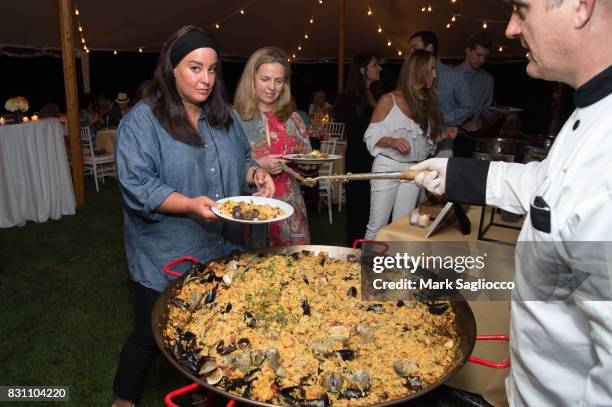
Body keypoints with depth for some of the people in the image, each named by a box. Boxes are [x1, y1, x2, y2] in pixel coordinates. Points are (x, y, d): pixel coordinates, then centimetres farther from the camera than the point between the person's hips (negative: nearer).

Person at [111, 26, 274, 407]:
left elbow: (240, 161, 15)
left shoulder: (223, 116, 8)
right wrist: (190, 205, -32)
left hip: (222, 252, 6)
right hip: (165, 260, -5)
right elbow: (137, 186, -19)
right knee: (153, 336, 11)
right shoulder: (142, 121, -12)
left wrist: (256, 173, -7)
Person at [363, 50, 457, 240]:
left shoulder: (427, 103, 12)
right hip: (388, 166, -4)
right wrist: (393, 141, -23)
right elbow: (372, 136, -5)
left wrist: (443, 135, 3)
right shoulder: (389, 100, -2)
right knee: (377, 226, -4)